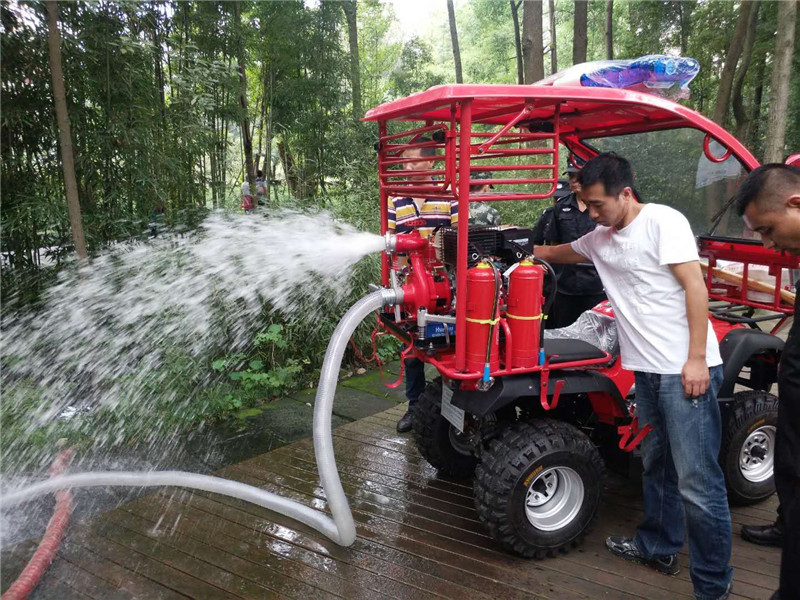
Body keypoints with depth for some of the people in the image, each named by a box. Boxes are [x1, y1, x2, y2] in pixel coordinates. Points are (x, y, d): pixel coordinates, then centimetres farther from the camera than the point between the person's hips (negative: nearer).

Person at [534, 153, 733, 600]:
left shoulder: (663, 222, -9)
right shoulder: (601, 240, 14)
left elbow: (696, 287, -14)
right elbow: (558, 253, 33)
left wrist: (696, 360, -17)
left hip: (687, 370, -8)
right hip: (647, 371, 8)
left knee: (697, 480, -3)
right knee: (657, 466, 19)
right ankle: (658, 547, 36)